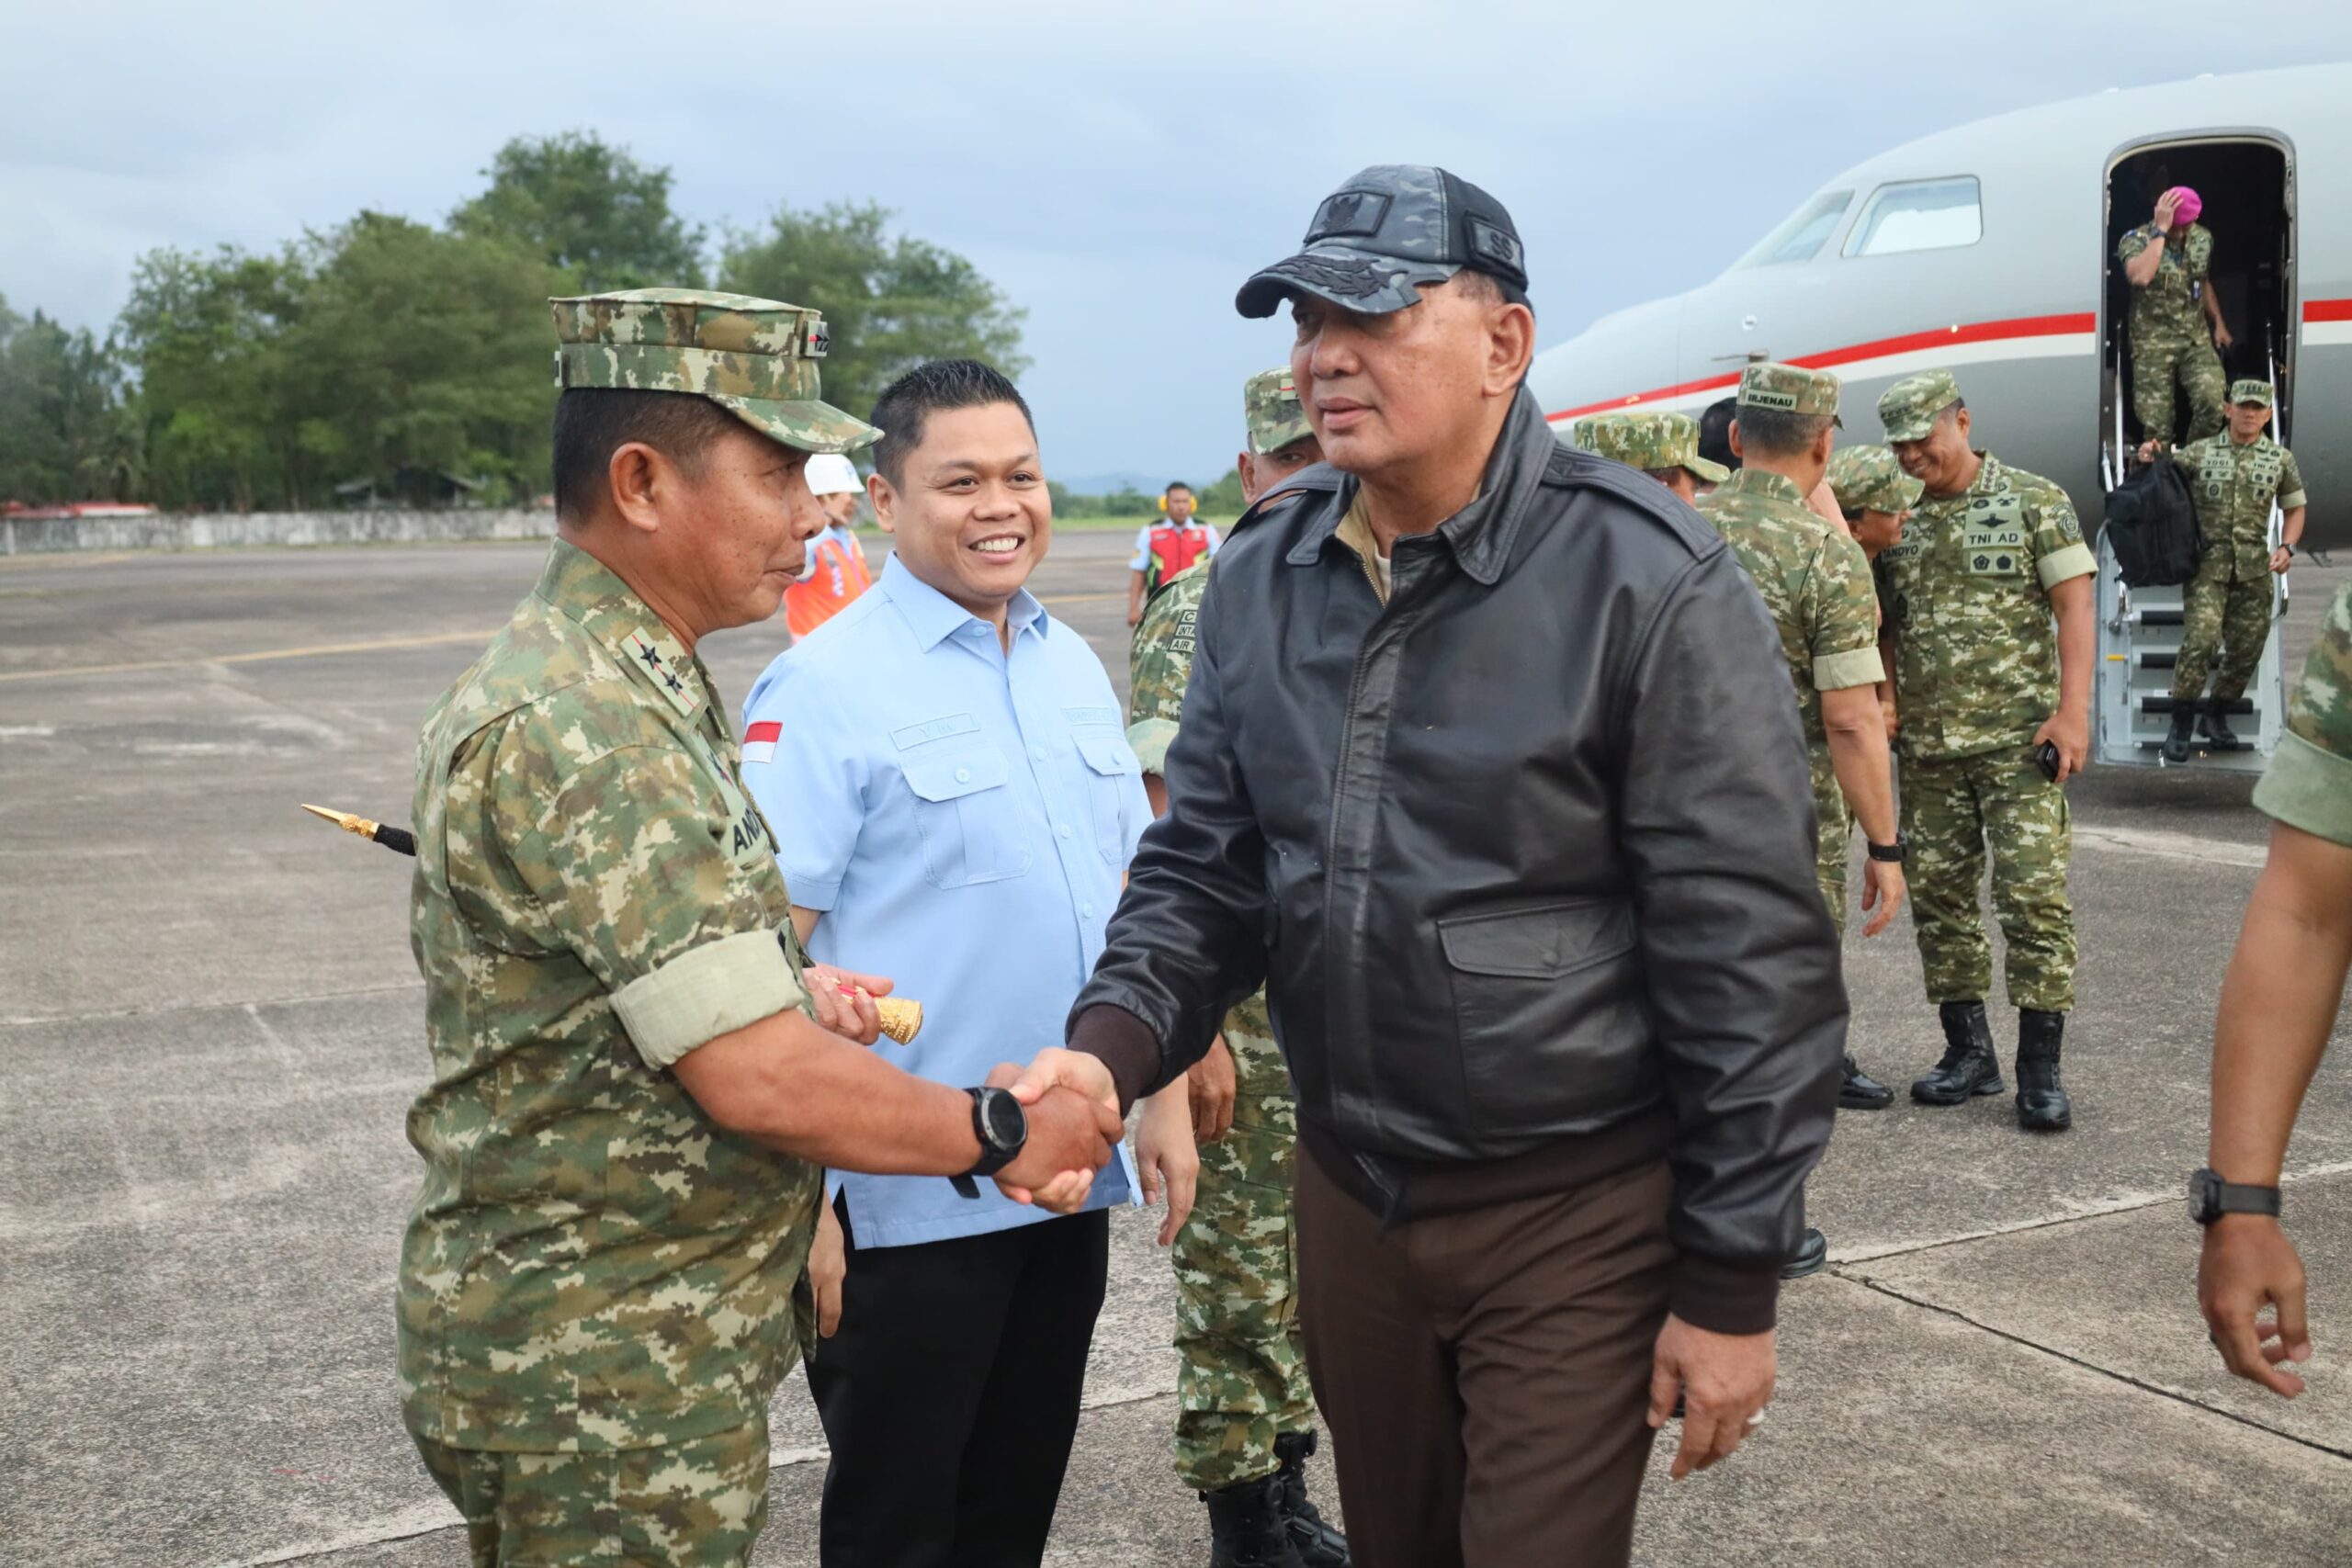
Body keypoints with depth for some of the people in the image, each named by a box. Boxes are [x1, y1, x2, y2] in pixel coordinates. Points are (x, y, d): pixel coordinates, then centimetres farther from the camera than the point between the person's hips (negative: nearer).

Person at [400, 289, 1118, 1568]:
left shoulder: (620, 685, 8)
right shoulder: (585, 734, -25)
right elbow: (762, 1083, -26)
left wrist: (782, 989, 1)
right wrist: (1001, 1135, -12)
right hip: (604, 1382, -10)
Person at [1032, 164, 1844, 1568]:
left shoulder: (1650, 583, -16)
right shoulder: (1262, 577, 2)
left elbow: (1754, 959, -15)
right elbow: (1206, 870, 6)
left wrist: (1734, 1283, -13)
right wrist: (1113, 1043, -15)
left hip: (1575, 1215, -5)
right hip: (1349, 1191, 6)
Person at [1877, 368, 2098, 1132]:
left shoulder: (2034, 501, 0)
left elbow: (2074, 609, -5)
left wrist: (2072, 711, -14)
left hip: (2018, 738, -4)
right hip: (1926, 746, 5)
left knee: (2034, 896, -8)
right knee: (1938, 897, 7)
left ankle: (2040, 1070, -1)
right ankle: (1969, 1053, 18)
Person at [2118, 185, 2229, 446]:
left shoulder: (2203, 237, 7)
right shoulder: (2135, 239, -10)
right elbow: (2139, 277, -32)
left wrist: (2219, 323, 18)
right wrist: (2161, 230, -26)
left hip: (2197, 339, 3)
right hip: (2153, 342, -3)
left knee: (2212, 402, -17)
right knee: (2155, 419, -5)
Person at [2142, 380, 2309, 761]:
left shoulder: (2281, 459, 7)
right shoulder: (2200, 452, 2)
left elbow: (2294, 509, 14)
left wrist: (2286, 547, -2)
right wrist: (2147, 460, -16)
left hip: (2254, 568, 3)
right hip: (2207, 562, -3)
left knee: (2246, 649, 7)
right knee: (2201, 640, -17)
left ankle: (2216, 715, 26)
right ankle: (2180, 725, -8)